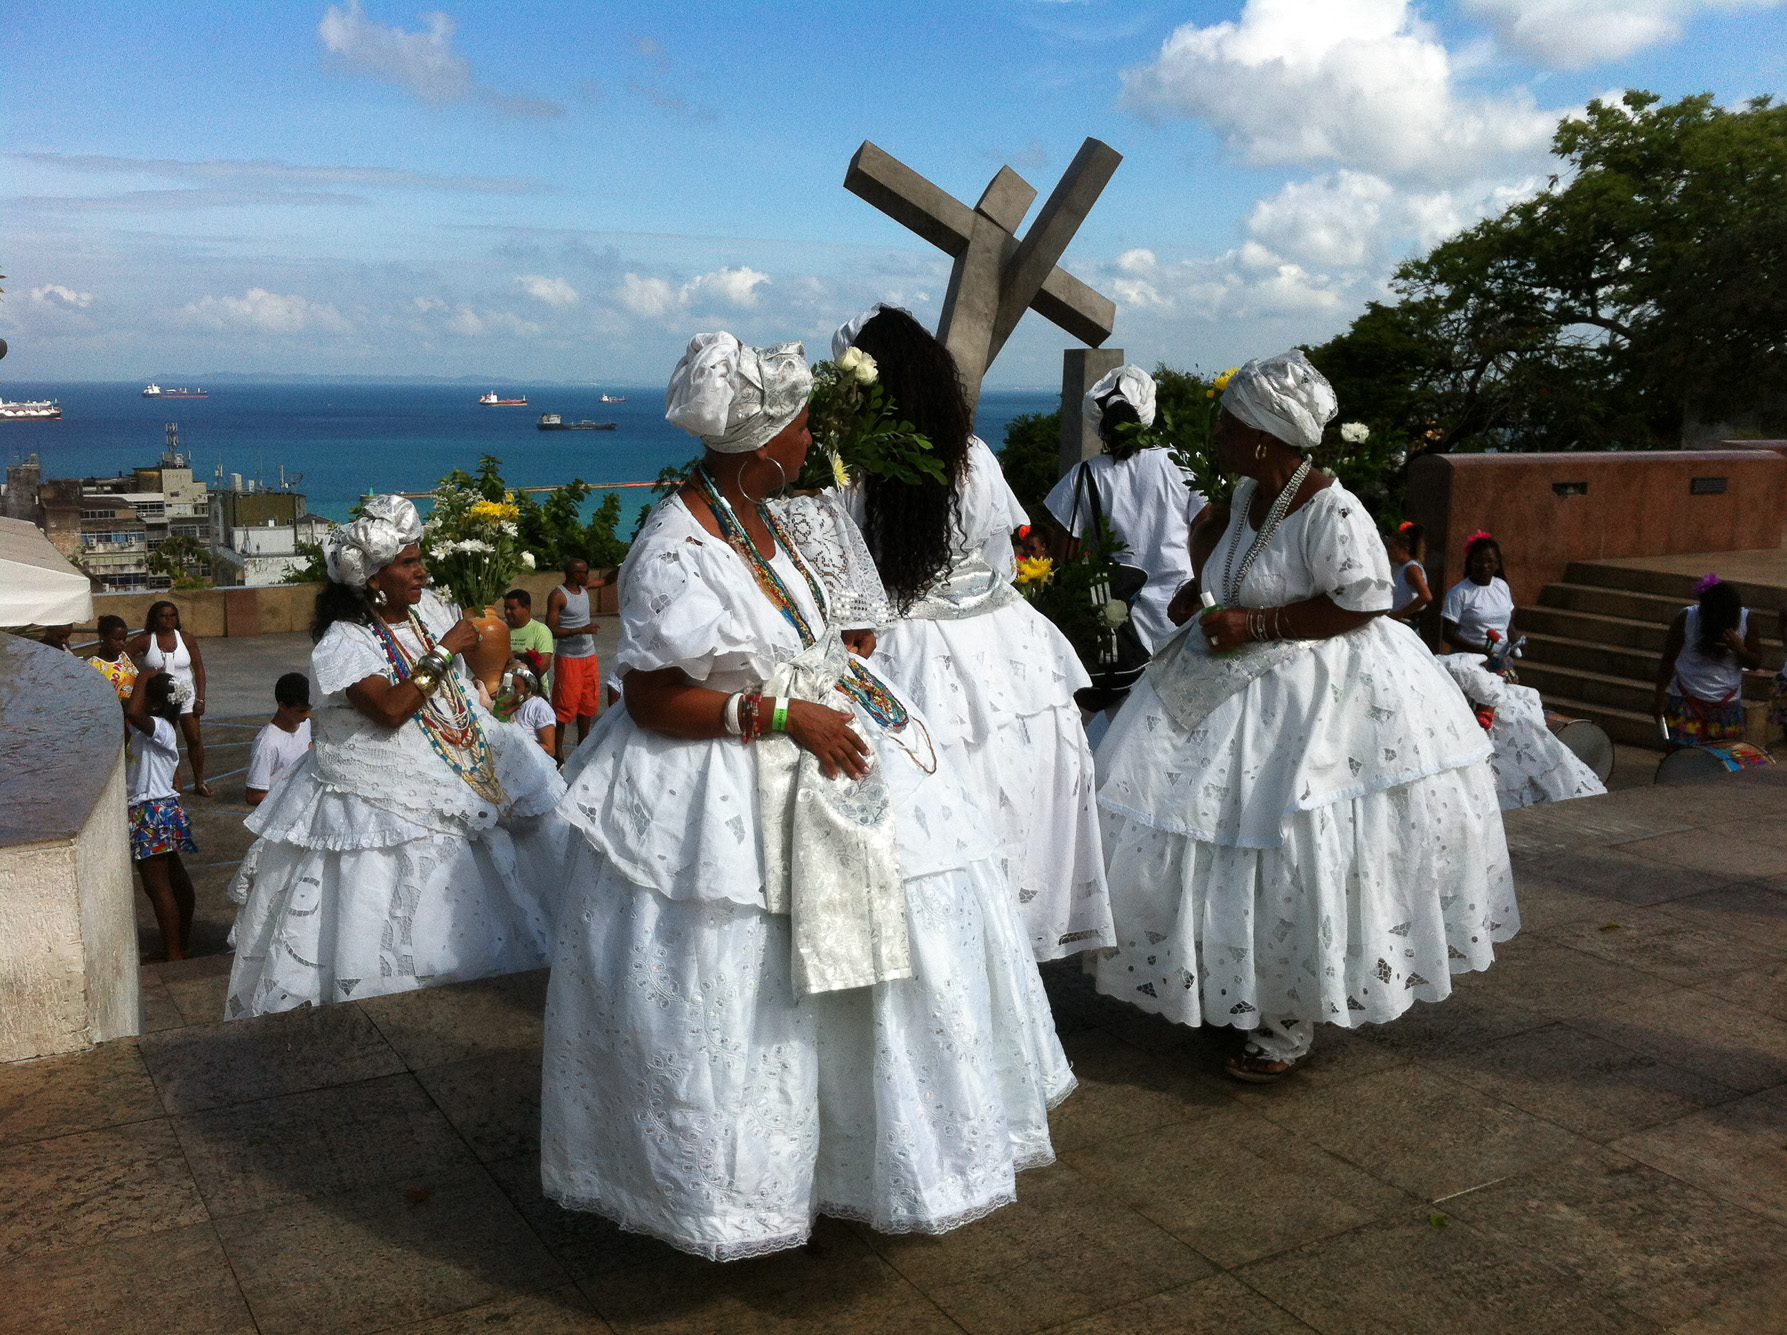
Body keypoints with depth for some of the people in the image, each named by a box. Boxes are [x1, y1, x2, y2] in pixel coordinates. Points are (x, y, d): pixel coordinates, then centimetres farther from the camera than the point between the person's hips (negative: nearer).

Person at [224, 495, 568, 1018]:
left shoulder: (429, 609, 7)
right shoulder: (344, 642, -13)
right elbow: (390, 708, -26)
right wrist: (442, 652, -23)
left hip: (462, 775, 7)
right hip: (385, 797, -7)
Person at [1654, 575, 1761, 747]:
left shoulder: (1744, 619, -5)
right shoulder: (1686, 618, -10)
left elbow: (1756, 662, 2)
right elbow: (1668, 660, -2)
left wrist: (1739, 649, -20)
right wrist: (1660, 697, -6)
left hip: (1727, 705, 2)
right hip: (1686, 701, -2)